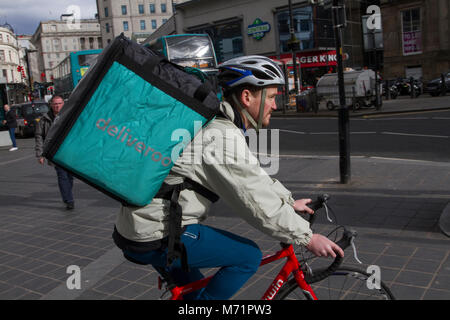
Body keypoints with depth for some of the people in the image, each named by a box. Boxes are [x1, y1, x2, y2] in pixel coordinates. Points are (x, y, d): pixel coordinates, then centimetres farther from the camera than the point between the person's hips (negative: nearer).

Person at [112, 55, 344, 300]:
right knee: (249, 256, -3)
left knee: (193, 291, 30)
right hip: (156, 240, -10)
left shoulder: (216, 123, 10)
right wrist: (308, 238, -9)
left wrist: (289, 202, 26)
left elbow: (253, 175, 21)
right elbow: (258, 203, -20)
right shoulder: (224, 137, -23)